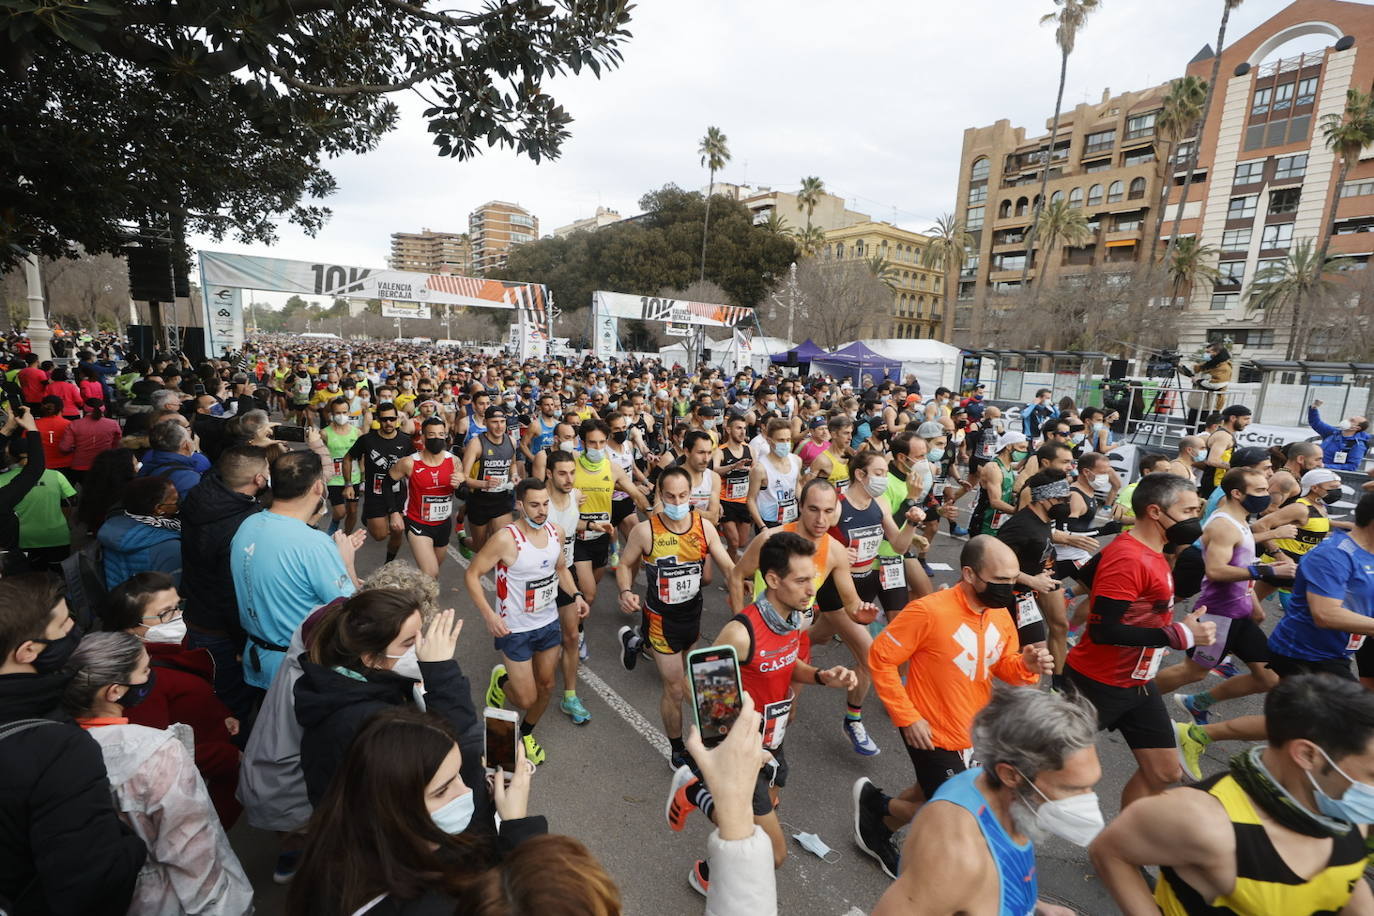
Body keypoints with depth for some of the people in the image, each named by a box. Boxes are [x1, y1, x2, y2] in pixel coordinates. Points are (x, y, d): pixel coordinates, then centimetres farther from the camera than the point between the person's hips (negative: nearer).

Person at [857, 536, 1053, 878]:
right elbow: (880, 658, -21)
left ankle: (879, 830, 46)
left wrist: (1026, 665, -15)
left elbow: (1004, 665, 8)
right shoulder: (929, 610, -28)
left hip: (974, 733, 7)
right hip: (934, 735, -7)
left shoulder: (1001, 613, -5)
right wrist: (906, 718, -21)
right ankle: (876, 803, 24)